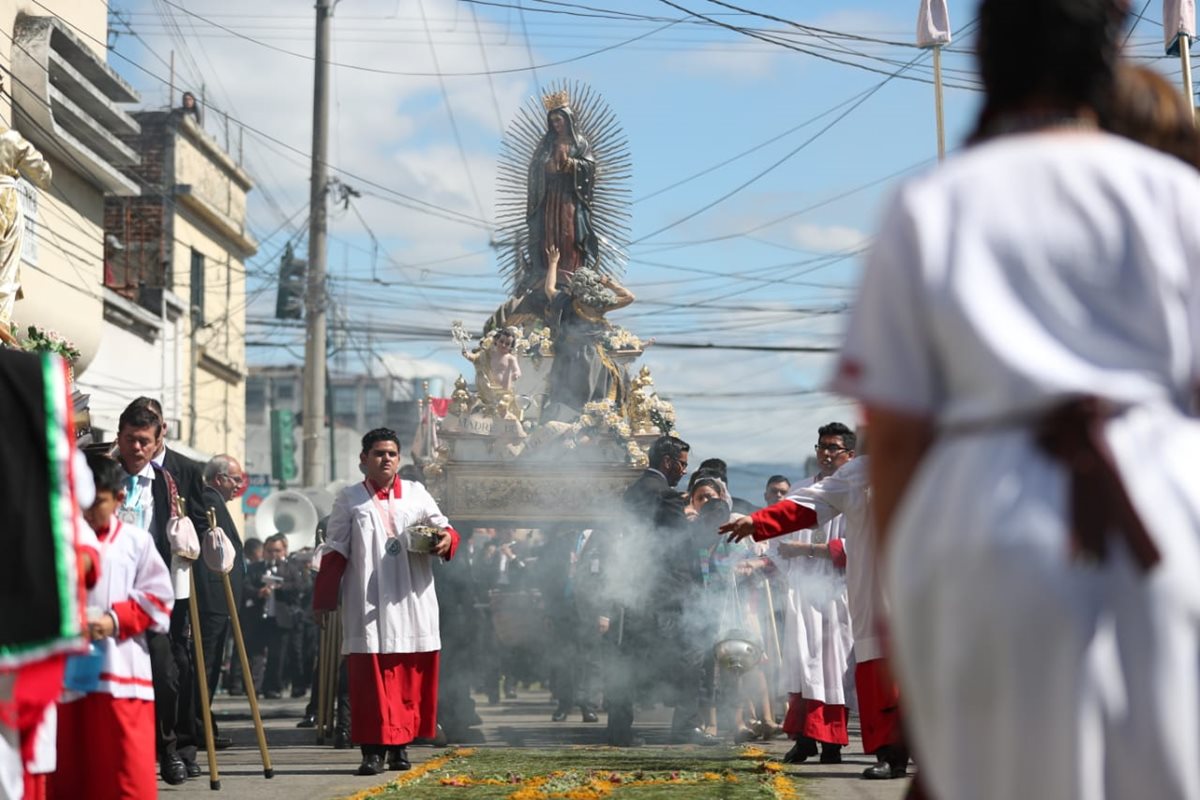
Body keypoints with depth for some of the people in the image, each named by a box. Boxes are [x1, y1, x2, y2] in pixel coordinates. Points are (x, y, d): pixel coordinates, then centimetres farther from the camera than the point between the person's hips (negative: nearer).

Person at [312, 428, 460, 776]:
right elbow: (335, 552, 6)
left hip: (411, 603, 2)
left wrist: (446, 538, -11)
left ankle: (400, 744, 12)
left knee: (411, 676, 2)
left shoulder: (416, 494, 12)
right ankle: (373, 750, -6)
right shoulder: (349, 499, 8)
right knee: (370, 677, -7)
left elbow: (443, 526, 14)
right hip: (368, 606, -2)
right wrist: (324, 600, 1)